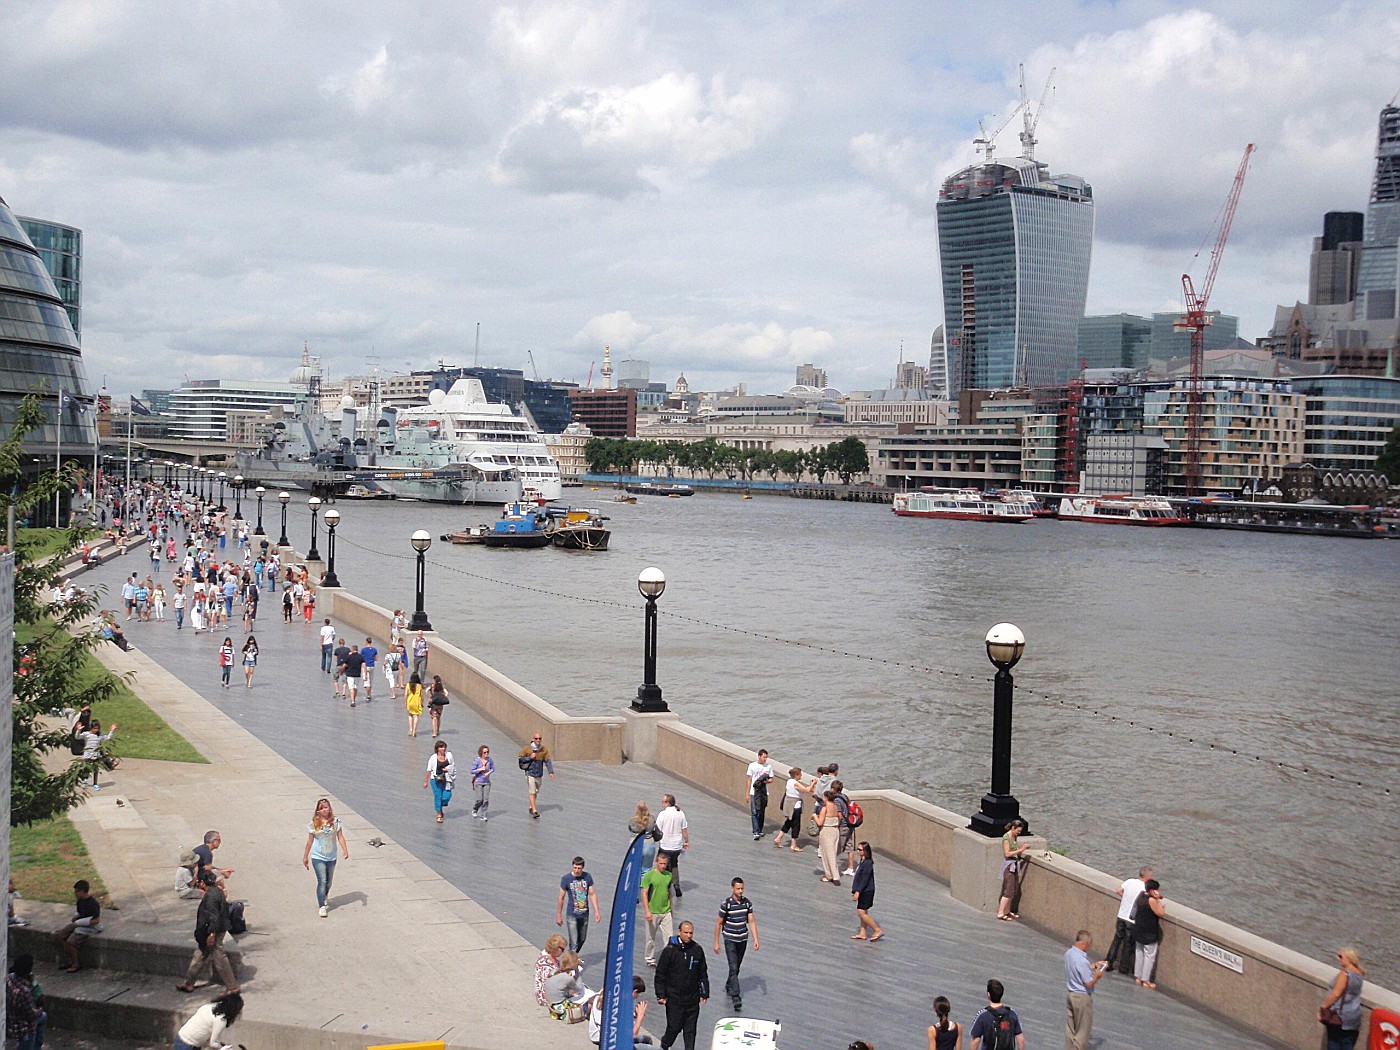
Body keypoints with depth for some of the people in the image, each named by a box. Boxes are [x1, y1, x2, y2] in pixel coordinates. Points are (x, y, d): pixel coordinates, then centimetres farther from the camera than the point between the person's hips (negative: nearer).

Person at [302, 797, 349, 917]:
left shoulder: (335, 821, -5)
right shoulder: (314, 823, -6)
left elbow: (340, 837, -4)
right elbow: (310, 840, 1)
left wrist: (345, 850, -16)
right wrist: (305, 856, 6)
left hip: (331, 857, 2)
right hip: (318, 857, -2)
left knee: (329, 882, 16)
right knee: (322, 881, -13)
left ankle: (324, 898, 44)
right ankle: (322, 907, -10)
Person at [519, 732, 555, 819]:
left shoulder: (544, 749, -1)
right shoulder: (527, 748, -9)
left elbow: (548, 761, -2)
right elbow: (519, 758, -5)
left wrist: (551, 772, -13)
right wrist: (530, 757, -18)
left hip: (539, 775, 4)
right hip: (530, 774, -4)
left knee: (536, 792, 17)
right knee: (532, 792, -10)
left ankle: (531, 807, 36)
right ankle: (534, 811, -10)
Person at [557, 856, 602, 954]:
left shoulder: (587, 877, -4)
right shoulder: (566, 879, -12)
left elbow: (592, 894, 3)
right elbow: (561, 898, -4)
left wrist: (597, 911, -2)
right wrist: (558, 915, -1)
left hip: (584, 914, 4)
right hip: (572, 915, -4)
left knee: (582, 939, 19)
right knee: (573, 942, -9)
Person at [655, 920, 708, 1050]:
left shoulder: (697, 950, 3)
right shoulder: (670, 951, -8)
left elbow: (703, 974, 12)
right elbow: (660, 974, -4)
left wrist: (704, 993, 10)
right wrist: (661, 995, -7)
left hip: (693, 999, 3)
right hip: (674, 999, -3)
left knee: (691, 1029, 6)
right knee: (674, 1027, 3)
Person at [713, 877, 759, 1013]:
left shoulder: (747, 902, -1)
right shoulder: (726, 904, -13)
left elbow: (752, 921, 3)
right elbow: (718, 923, -6)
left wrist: (756, 940, -5)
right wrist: (716, 943, -4)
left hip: (743, 939, 5)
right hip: (730, 940, -4)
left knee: (737, 967, 17)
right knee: (733, 968, -11)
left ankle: (729, 987, 41)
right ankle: (736, 998, -15)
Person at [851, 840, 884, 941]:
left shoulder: (868, 863, -20)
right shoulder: (863, 862, 10)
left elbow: (865, 879, -23)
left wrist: (857, 891, -23)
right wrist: (856, 891, 20)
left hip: (866, 892, -10)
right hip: (863, 892, 10)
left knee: (861, 913, -9)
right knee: (863, 912, 14)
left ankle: (878, 931, -3)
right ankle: (862, 933, 21)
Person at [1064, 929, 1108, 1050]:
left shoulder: (1069, 953, -3)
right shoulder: (1082, 960, -29)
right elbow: (1089, 983, -24)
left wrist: (1094, 966, 11)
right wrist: (1097, 975, -6)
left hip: (1069, 993, 8)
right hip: (1082, 997, -8)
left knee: (1070, 1027, 18)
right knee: (1083, 1029, 8)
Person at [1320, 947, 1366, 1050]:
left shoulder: (1345, 973, -20)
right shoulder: (1359, 974, 3)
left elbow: (1335, 994, -21)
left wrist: (1323, 1007, -14)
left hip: (1339, 1016, -7)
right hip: (1354, 1017, 7)